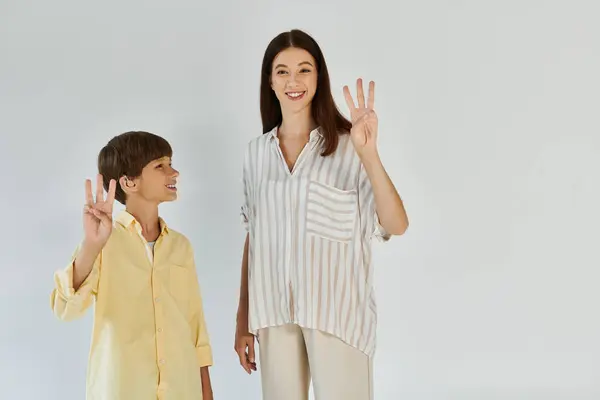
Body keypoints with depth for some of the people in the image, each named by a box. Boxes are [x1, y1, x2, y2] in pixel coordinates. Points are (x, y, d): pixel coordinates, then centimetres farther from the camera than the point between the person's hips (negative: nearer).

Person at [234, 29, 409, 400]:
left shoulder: (348, 144, -6)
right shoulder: (257, 151, 7)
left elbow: (396, 226, -15)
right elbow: (254, 237, 12)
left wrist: (369, 154, -29)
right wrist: (243, 320, 12)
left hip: (336, 309, -3)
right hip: (273, 312, 4)